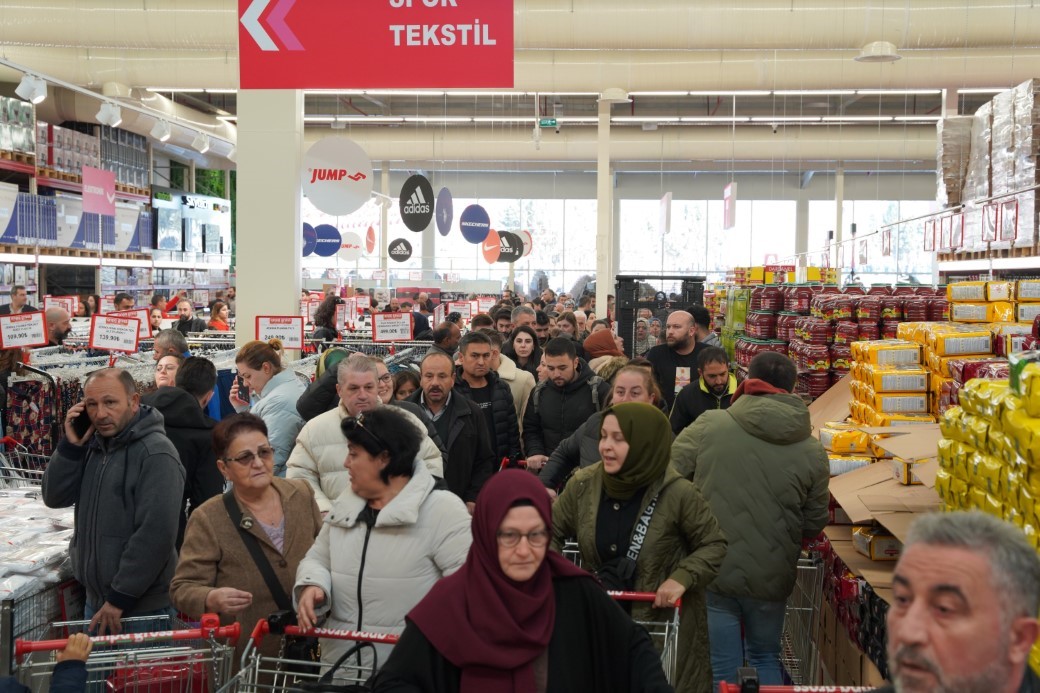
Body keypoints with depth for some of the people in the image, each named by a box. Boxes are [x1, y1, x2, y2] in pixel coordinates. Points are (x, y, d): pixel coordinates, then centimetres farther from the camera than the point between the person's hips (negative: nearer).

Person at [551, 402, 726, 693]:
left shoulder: (678, 494, -18)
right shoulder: (583, 484, -8)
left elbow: (714, 545, -4)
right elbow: (551, 532, 7)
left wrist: (683, 578, -19)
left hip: (664, 621, -3)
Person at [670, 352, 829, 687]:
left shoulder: (708, 426, -11)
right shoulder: (812, 452, -5)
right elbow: (814, 524, 3)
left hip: (712, 572, -2)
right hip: (771, 579, 2)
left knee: (722, 668, 11)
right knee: (766, 659, 24)